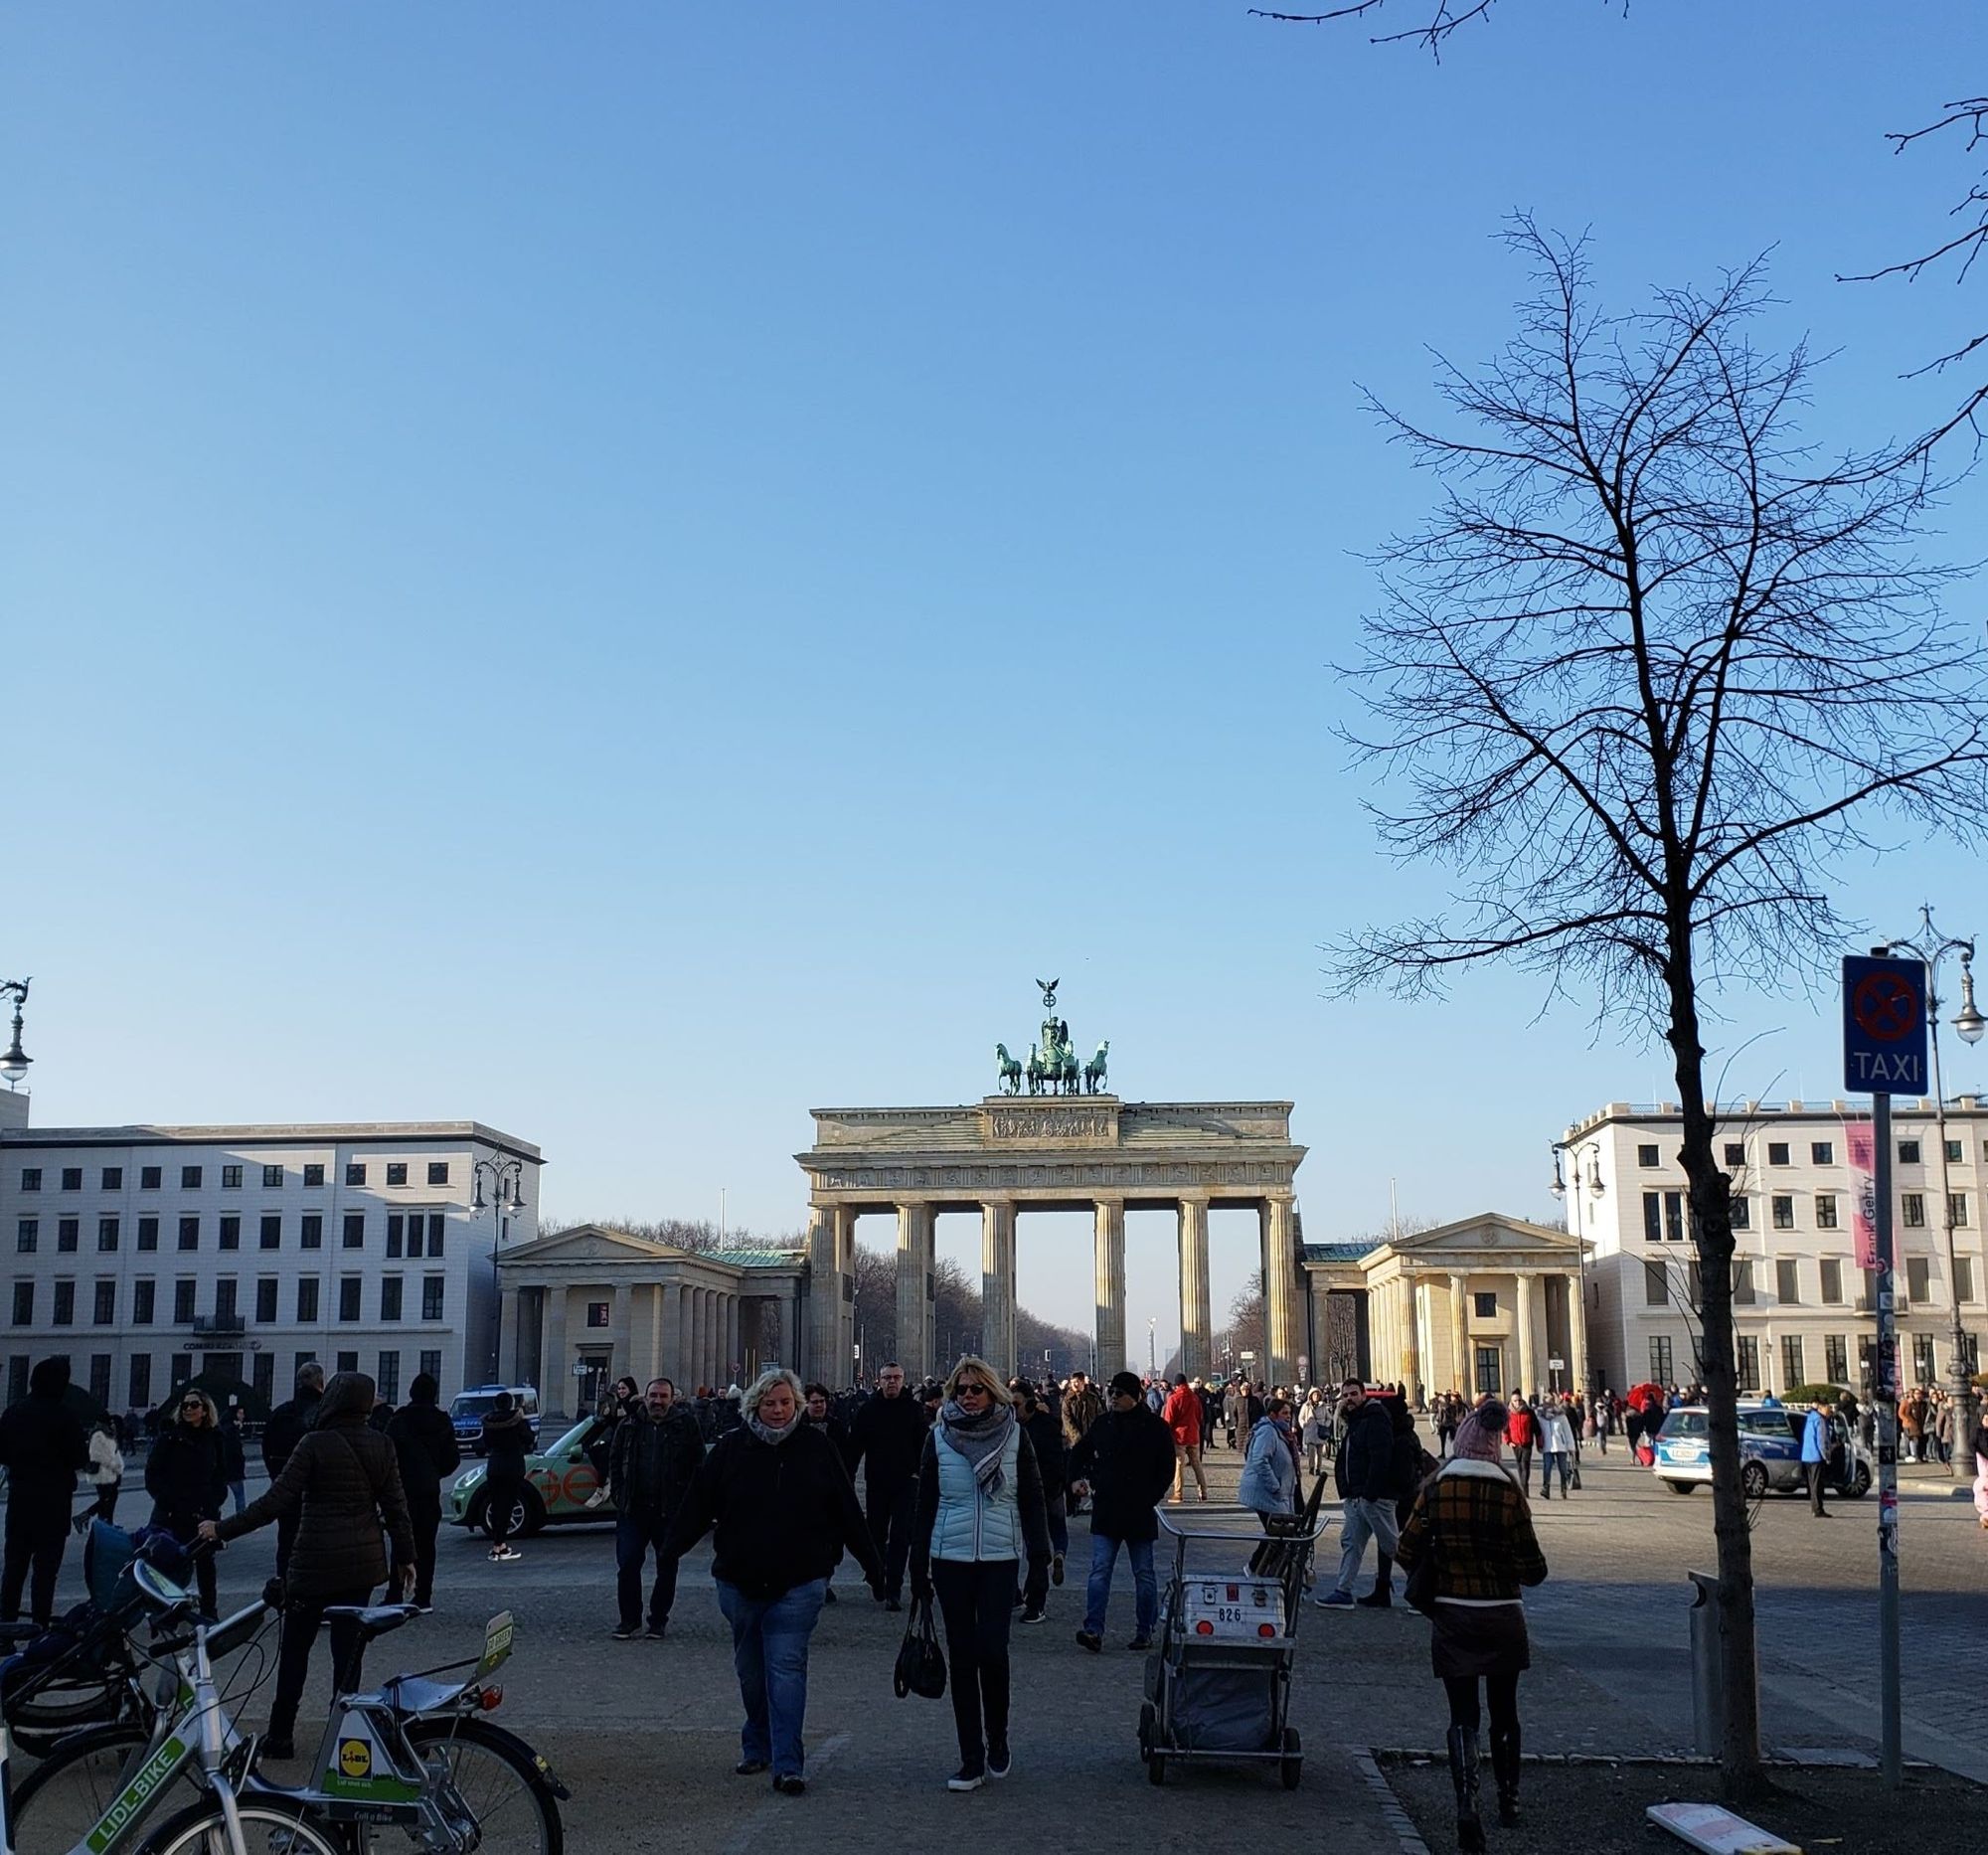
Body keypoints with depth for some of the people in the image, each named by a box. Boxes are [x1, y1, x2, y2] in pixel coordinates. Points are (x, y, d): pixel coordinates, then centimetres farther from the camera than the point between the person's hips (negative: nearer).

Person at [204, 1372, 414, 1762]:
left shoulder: (315, 1444, -13)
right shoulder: (381, 1447, 1)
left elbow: (275, 1502, -16)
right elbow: (396, 1506, 4)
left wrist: (222, 1529, -8)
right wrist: (406, 1557, 14)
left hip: (316, 1563, -4)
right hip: (363, 1564, 4)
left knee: (295, 1648, 10)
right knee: (348, 1649, 10)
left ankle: (281, 1736, 14)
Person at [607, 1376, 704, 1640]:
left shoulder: (685, 1425, -1)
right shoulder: (628, 1426, 6)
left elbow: (698, 1465, -1)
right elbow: (615, 1463, 14)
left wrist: (688, 1500, -7)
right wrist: (618, 1494, 4)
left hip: (671, 1511, -1)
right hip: (633, 1509, 1)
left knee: (667, 1567, 7)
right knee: (627, 1564, -2)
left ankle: (658, 1620, 20)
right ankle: (630, 1618, 13)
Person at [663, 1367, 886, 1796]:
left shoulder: (816, 1447, -1)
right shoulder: (732, 1447, 0)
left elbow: (847, 1512, 3)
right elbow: (699, 1503, 1)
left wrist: (873, 1565, 4)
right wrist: (670, 1551, -7)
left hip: (798, 1583, -2)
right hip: (739, 1580, 2)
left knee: (786, 1667, -9)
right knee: (751, 1670, 14)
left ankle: (788, 1765, -8)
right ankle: (756, 1746, 32)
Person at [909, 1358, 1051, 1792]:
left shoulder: (1014, 1436, 1)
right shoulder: (939, 1437, 4)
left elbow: (1033, 1502, 4)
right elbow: (925, 1504, 8)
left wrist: (1039, 1562, -1)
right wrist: (918, 1567, 6)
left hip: (1000, 1559, -1)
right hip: (950, 1559, 1)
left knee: (992, 1650, -10)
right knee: (962, 1656, 3)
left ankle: (997, 1740, 15)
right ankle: (972, 1759, 10)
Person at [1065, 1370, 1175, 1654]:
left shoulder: (1154, 1426, -4)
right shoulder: (1103, 1423, 5)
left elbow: (1167, 1468, -1)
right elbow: (1079, 1453, 18)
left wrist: (1152, 1498, -9)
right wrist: (1075, 1478, 1)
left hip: (1140, 1513, -2)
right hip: (1105, 1511, 3)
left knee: (1143, 1574, 9)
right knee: (1099, 1572, -5)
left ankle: (1144, 1632, 18)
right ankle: (1093, 1631, -9)